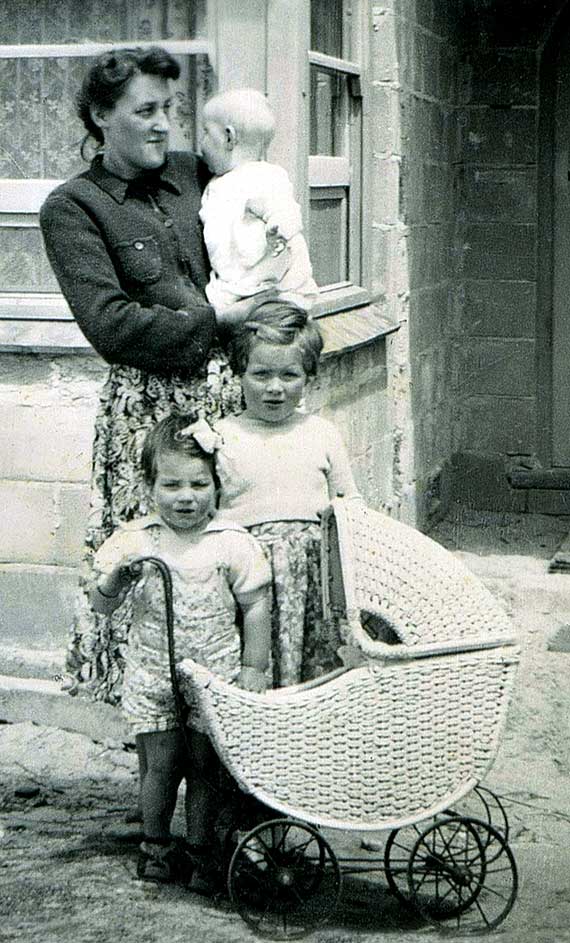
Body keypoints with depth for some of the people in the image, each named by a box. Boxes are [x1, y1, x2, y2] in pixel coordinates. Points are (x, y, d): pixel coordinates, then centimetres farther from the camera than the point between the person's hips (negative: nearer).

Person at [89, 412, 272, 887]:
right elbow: (102, 605, 2)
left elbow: (256, 607, -2)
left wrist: (253, 669, -3)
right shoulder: (134, 540, -2)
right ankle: (156, 845, 26)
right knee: (161, 764, 7)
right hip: (152, 676, 1)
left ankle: (200, 850, 21)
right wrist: (118, 576, -19)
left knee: (203, 765, 5)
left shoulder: (232, 543, -7)